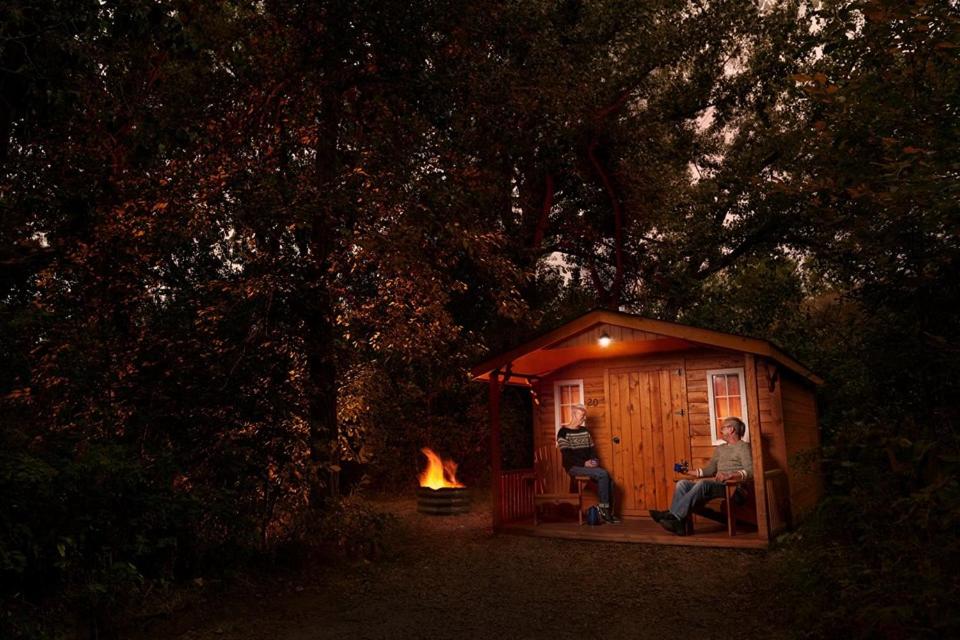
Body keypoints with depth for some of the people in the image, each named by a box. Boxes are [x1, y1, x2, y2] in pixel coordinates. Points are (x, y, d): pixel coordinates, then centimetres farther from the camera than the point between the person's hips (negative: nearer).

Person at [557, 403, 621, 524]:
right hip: (574, 467, -7)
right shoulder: (563, 432, -6)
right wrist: (584, 463, -20)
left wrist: (594, 460, -5)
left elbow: (592, 448, 16)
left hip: (587, 465, 7)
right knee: (603, 474, -27)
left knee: (609, 482, -17)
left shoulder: (584, 430, 16)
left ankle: (608, 513, -8)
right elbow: (566, 455, -14)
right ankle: (603, 508, -18)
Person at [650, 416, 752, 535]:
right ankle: (676, 522, -34)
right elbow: (709, 469, 24)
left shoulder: (743, 447, 3)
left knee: (702, 483, -36)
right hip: (715, 484, 8)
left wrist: (729, 475, -27)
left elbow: (750, 471, -12)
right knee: (682, 484, -16)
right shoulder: (720, 449, 28)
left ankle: (673, 515, -39)